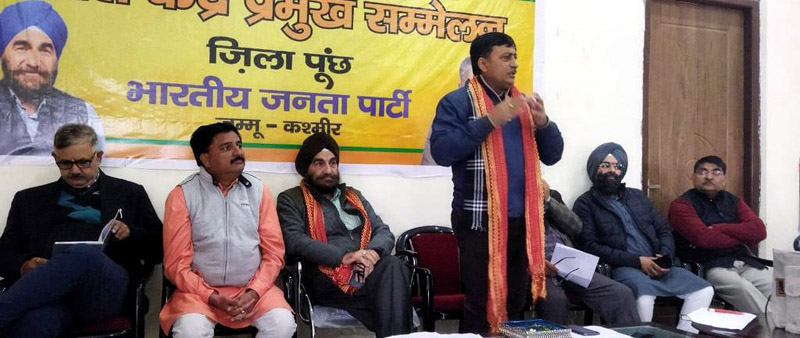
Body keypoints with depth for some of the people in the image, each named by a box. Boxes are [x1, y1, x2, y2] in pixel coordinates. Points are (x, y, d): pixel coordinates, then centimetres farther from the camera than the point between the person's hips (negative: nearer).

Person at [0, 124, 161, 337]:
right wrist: (24, 266, -1)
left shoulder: (130, 194, 22)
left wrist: (130, 234, -4)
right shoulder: (29, 200, 27)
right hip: (48, 287, 0)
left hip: (106, 286, 0)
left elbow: (159, 248, 18)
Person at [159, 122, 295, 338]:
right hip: (200, 289, -2)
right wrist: (212, 297, -15)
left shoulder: (258, 189, 5)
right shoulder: (183, 195, -2)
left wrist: (255, 292, -11)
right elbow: (177, 263, -4)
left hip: (252, 287, 2)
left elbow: (273, 252, 4)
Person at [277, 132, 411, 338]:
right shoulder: (291, 200, 10)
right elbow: (295, 242, -8)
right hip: (326, 278, -5)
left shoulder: (354, 196, 26)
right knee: (391, 270, -32)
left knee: (392, 265, -32)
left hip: (368, 270, 5)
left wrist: (373, 252, -9)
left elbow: (384, 232, 16)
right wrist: (343, 256, -20)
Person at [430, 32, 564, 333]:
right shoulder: (458, 101, -4)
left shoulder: (523, 104, 16)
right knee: (480, 306, 2)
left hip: (522, 220, 6)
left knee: (515, 304, 15)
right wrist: (490, 121, -21)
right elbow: (441, 151, -19)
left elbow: (552, 156, 13)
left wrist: (543, 123, -6)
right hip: (480, 221, -6)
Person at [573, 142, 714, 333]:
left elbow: (664, 230, 19)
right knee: (644, 298, -35)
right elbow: (591, 247, -10)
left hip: (656, 266, 6)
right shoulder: (586, 204, 1)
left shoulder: (637, 196, 20)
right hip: (622, 268, -6)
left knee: (704, 290, -9)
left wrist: (664, 256, -4)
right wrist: (637, 260, -15)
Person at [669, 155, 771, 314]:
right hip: (710, 267, -6)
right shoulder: (682, 204, 0)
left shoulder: (733, 201, 19)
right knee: (743, 288, -33)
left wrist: (719, 228, -8)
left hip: (745, 263, 6)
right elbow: (704, 238, -15)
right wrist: (743, 238, -2)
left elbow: (759, 230, 2)